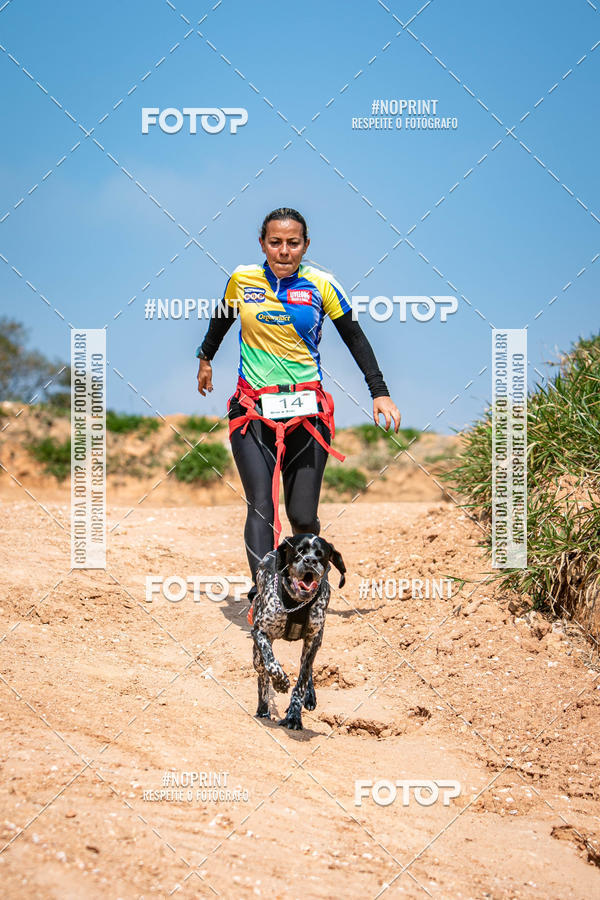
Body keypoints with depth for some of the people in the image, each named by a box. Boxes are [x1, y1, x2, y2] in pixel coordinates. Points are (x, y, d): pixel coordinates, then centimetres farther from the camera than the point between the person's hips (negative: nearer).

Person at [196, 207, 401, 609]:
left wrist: (379, 392, 4)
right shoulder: (243, 279, 3)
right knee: (261, 505, -17)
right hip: (253, 409, 0)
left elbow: (355, 338, 8)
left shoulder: (321, 284, -1)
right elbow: (222, 319, 24)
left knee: (303, 516, 0)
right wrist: (206, 358, 37)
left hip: (308, 409, 0)